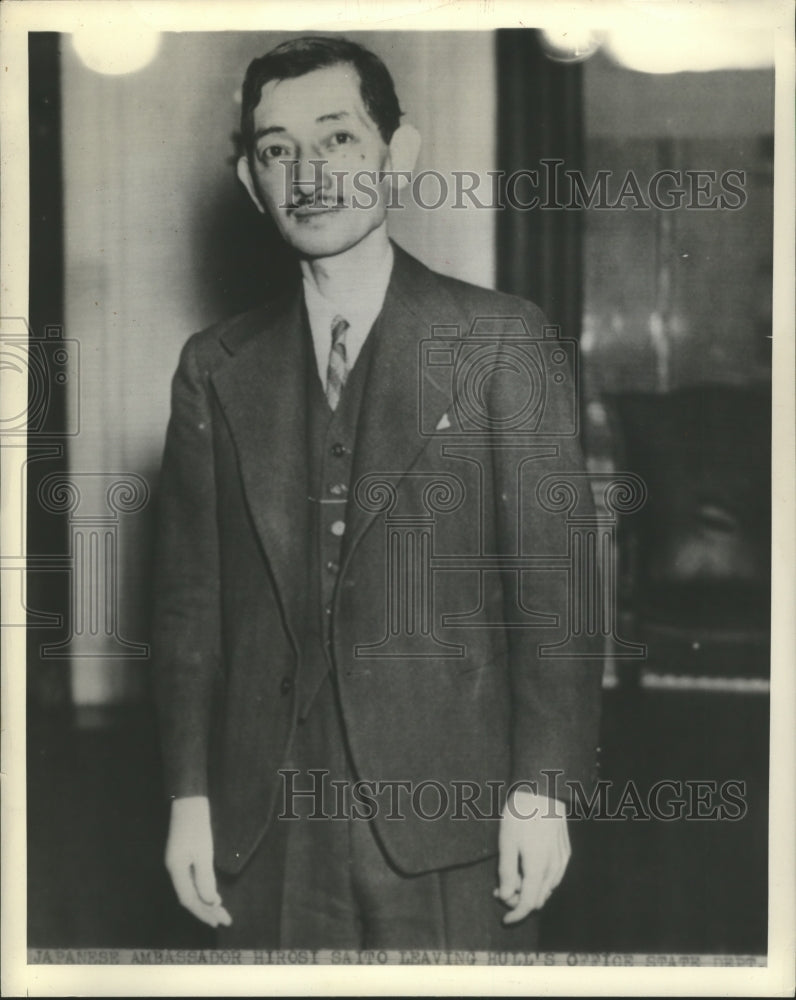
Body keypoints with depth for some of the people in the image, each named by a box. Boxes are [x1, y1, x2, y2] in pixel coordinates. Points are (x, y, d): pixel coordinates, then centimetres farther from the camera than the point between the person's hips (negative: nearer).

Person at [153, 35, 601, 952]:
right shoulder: (215, 369, 9)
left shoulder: (500, 341, 0)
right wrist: (190, 796, 5)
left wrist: (541, 790, -7)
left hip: (446, 812, -2)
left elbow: (553, 578, -3)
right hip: (266, 824, 3)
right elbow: (190, 600, 10)